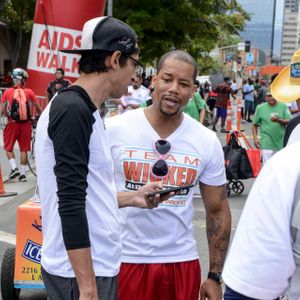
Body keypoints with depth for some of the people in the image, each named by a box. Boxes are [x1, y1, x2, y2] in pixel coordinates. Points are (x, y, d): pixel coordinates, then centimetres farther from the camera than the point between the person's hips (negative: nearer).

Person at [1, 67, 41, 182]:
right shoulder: (29, 92, -4)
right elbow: (38, 109, -1)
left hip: (12, 124, -1)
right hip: (26, 124, 1)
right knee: (24, 149, 11)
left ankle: (14, 168, 1)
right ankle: (23, 173, 14)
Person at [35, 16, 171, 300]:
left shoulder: (80, 108, 11)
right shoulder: (73, 109, -18)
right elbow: (70, 205, -23)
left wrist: (131, 198, 19)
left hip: (96, 265, 9)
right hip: (82, 272, -9)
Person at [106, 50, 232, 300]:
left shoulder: (207, 141, -2)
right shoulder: (114, 129, -9)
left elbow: (217, 210, 4)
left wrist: (215, 276, 4)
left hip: (182, 260, 2)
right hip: (125, 258, -2)